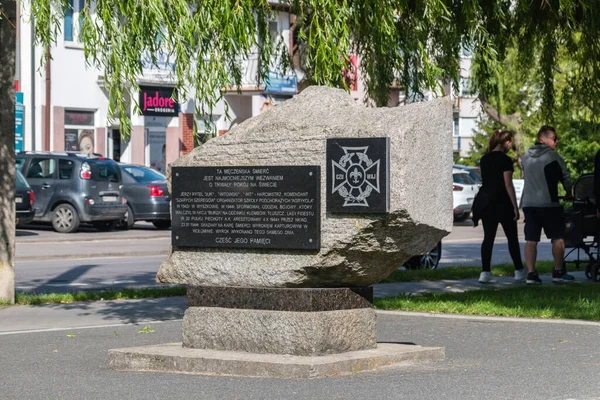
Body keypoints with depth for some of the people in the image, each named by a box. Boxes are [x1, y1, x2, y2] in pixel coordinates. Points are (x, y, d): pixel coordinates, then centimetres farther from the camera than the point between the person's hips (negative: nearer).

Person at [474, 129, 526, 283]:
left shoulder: (484, 159, 9)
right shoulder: (505, 160, -12)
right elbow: (508, 185, -14)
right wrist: (515, 207, -12)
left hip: (485, 201, 6)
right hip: (502, 202, -6)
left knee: (488, 237, 5)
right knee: (512, 237, 5)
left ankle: (485, 272, -2)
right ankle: (519, 271, 10)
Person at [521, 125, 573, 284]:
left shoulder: (526, 157, 11)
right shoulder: (553, 156, -8)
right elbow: (565, 176, 0)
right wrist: (569, 192, 19)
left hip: (528, 203, 5)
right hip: (548, 203, -5)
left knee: (531, 240, 3)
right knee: (558, 237, 6)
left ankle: (531, 273, -2)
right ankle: (558, 271, 7)